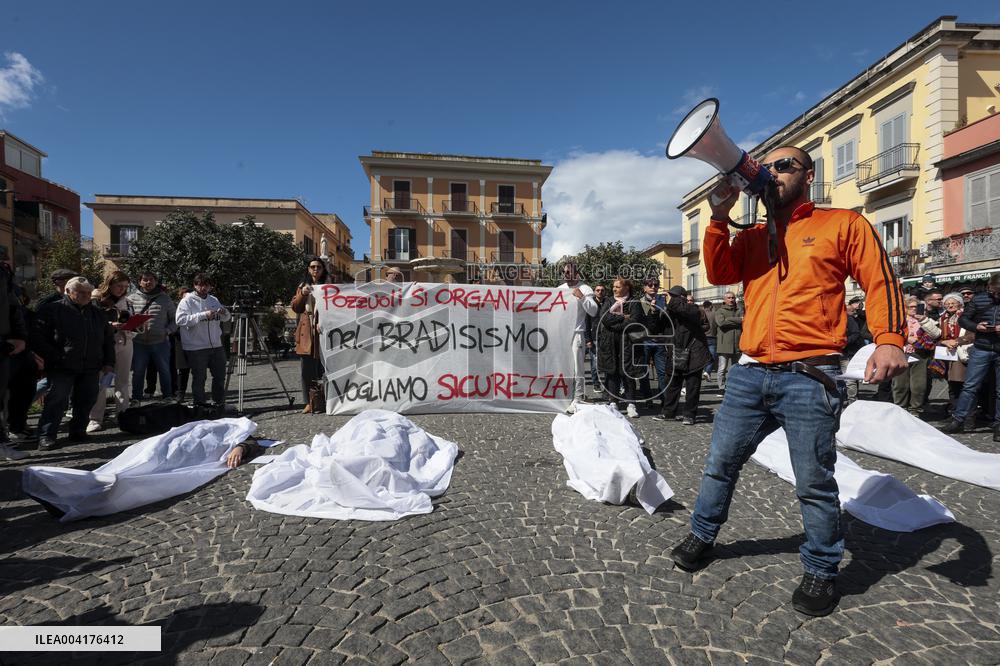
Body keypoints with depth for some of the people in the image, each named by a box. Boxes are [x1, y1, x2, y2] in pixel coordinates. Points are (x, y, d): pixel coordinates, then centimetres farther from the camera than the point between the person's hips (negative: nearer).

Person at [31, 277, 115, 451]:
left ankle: (78, 431, 21)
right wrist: (55, 358, -12)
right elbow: (37, 338, -5)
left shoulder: (97, 314, 14)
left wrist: (109, 363, 10)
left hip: (90, 369, 4)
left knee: (86, 401, 7)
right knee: (56, 401, -7)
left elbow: (108, 339, 19)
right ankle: (46, 436, 2)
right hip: (61, 369, -4)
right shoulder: (51, 310, -1)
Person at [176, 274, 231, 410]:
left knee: (220, 376, 12)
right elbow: (180, 320, -19)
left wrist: (224, 312, -9)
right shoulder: (187, 301, -5)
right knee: (199, 378, 5)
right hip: (196, 348, -5)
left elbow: (227, 318, 15)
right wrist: (203, 315, -27)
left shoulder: (214, 300, 12)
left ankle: (219, 404, 26)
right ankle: (200, 405, 18)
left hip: (216, 345, 6)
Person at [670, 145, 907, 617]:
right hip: (749, 374, 4)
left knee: (814, 483, 4)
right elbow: (719, 274, 2)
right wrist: (719, 217, -6)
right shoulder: (752, 238, 18)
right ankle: (702, 535, 31)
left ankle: (821, 569, 26)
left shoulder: (843, 224, 7)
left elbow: (880, 282, 0)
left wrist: (889, 340, -16)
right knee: (720, 463, 12)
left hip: (809, 377, -4)